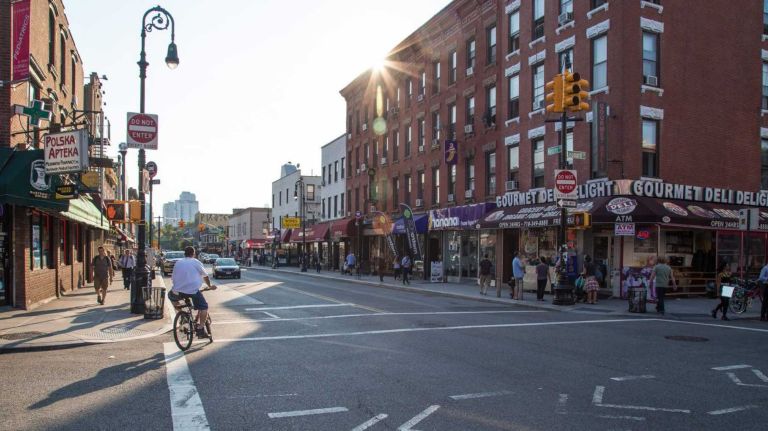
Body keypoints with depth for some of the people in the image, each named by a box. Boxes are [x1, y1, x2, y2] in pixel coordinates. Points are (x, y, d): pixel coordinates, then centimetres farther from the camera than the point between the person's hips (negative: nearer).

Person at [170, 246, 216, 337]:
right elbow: (205, 276, 14)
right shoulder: (196, 262, 8)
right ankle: (200, 329, -2)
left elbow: (173, 278, 21)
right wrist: (210, 286, 31)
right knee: (203, 307, 9)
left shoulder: (178, 263, 18)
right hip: (193, 290, -4)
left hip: (178, 291, 4)